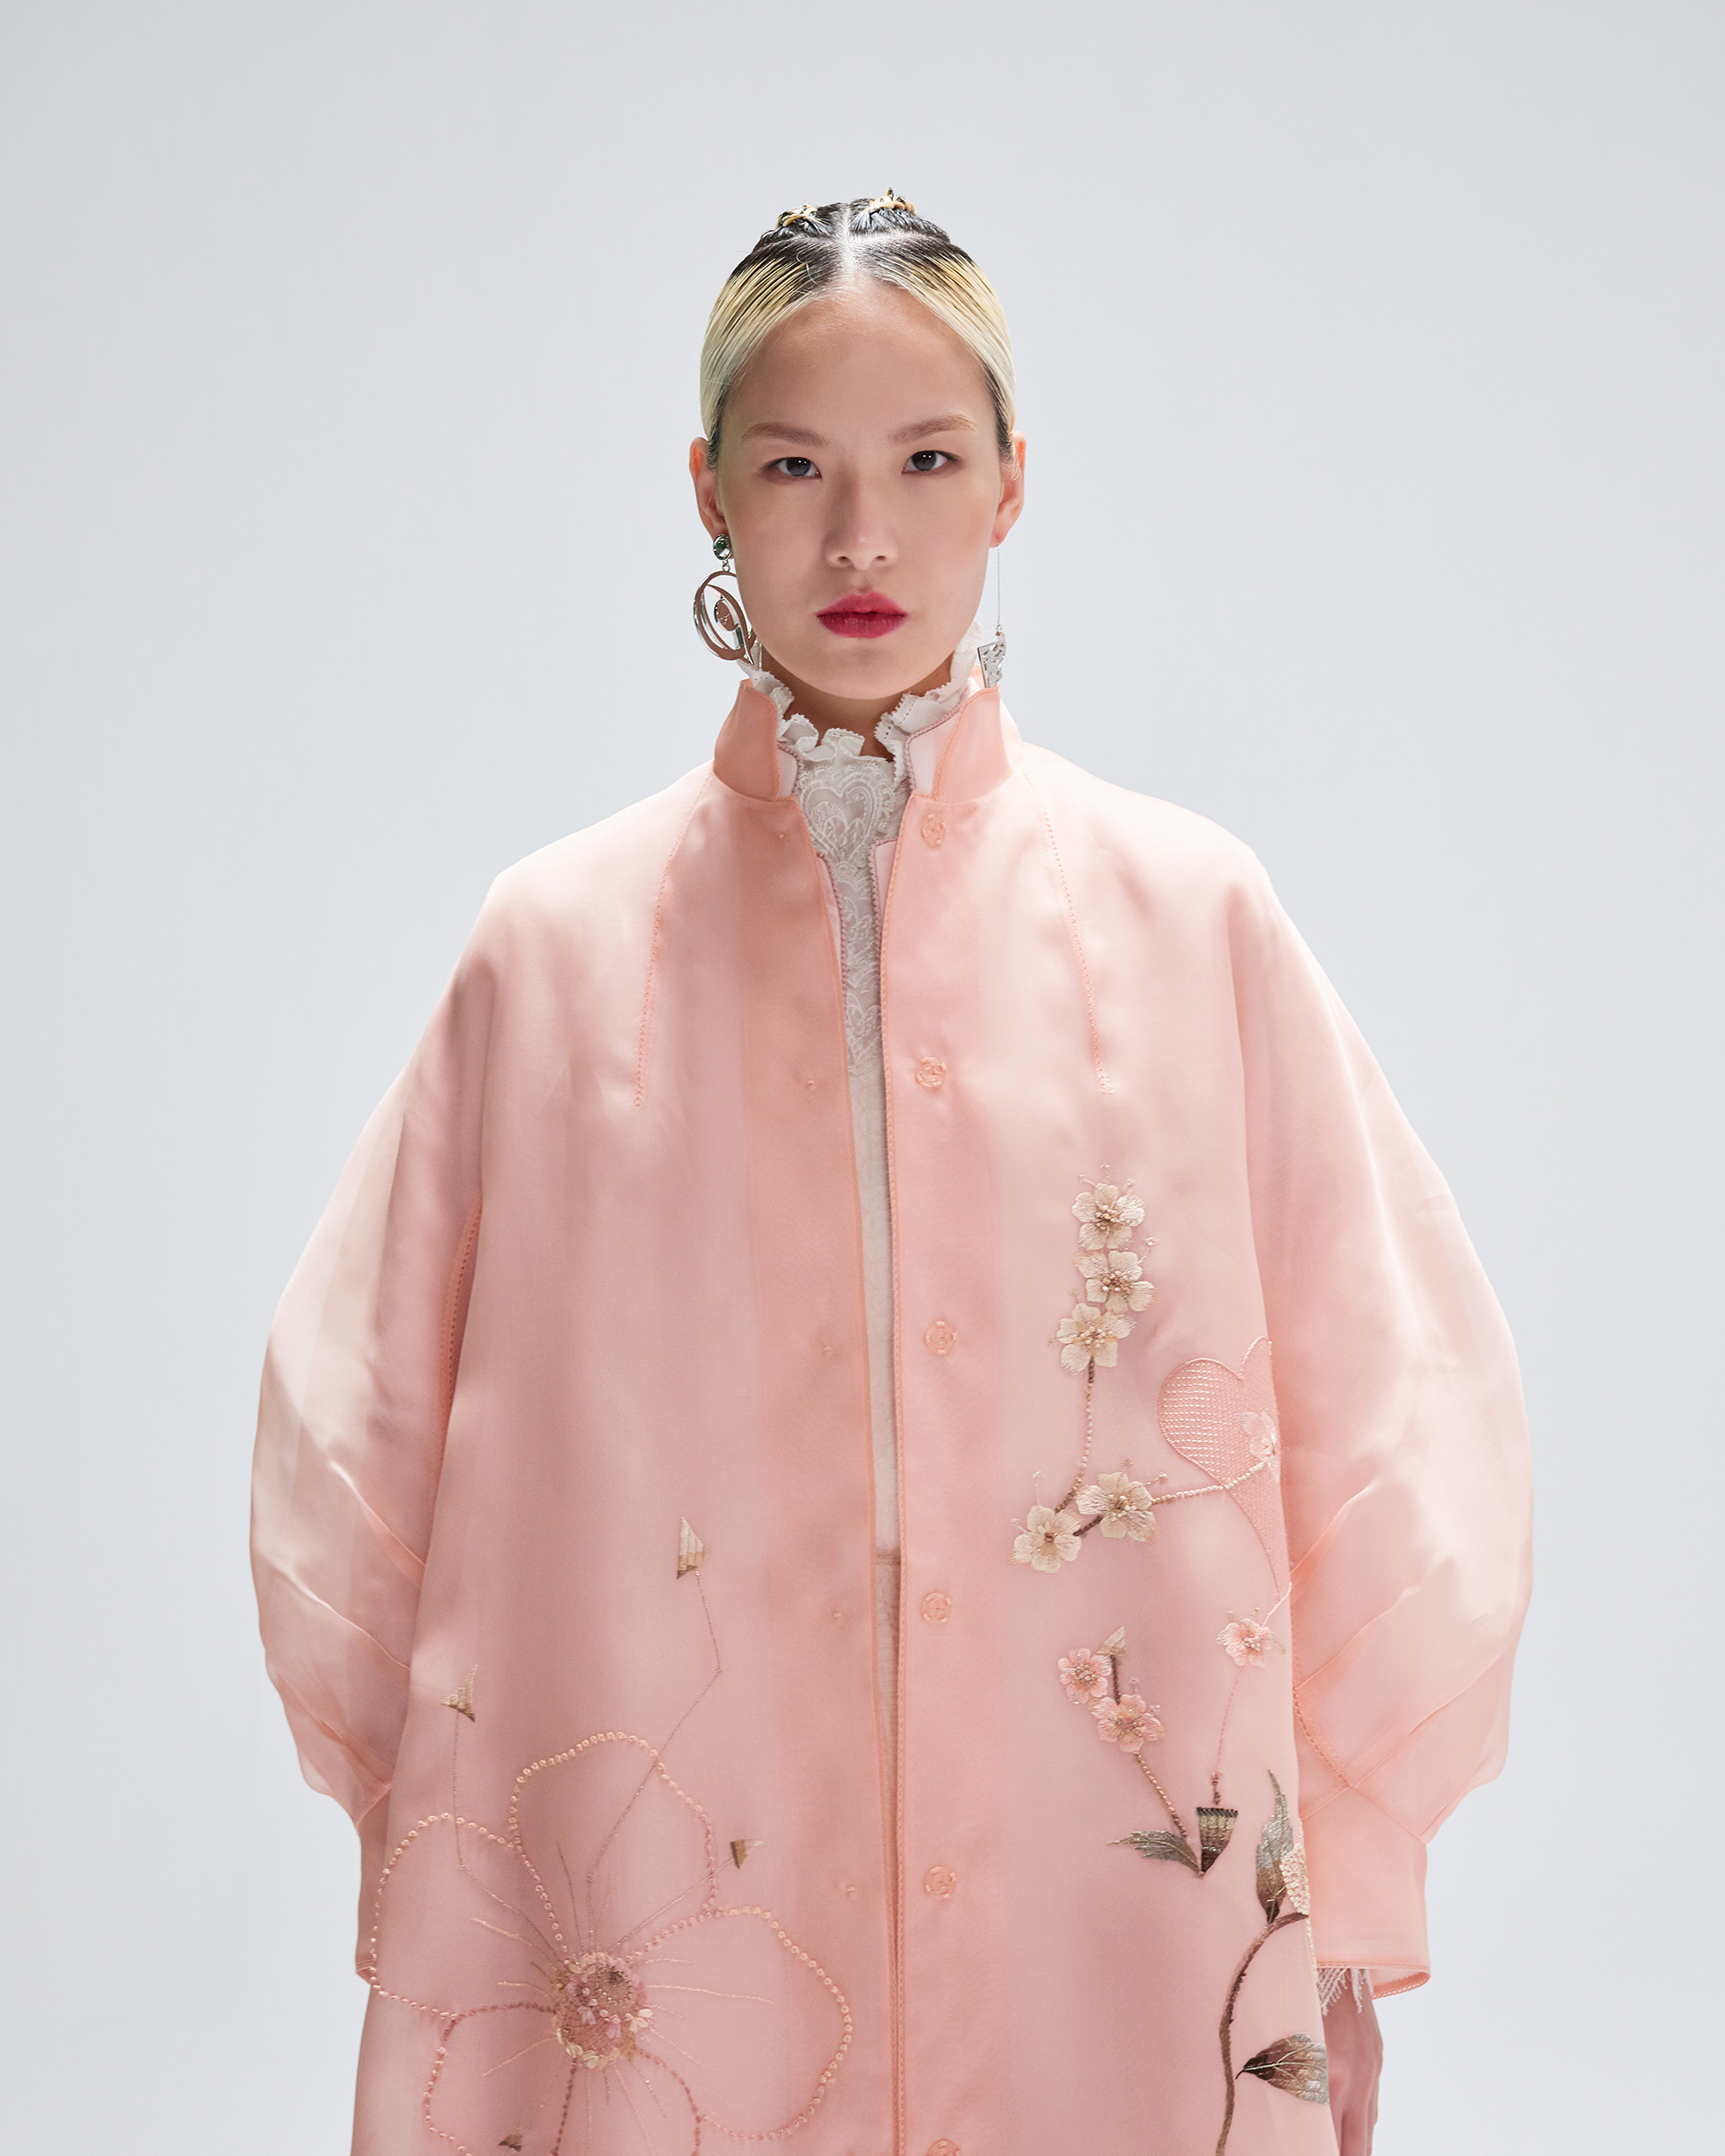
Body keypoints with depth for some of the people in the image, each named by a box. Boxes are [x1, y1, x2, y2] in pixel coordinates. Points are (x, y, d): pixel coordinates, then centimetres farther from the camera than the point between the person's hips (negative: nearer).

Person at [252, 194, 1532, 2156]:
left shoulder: (1191, 918, -2)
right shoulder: (557, 946, -1)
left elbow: (1397, 1436, 1)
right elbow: (354, 1445, 4)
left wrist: (1327, 1919, 1)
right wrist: (456, 1868, 1)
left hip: (1118, 1949, 0)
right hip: (674, 1960, 0)